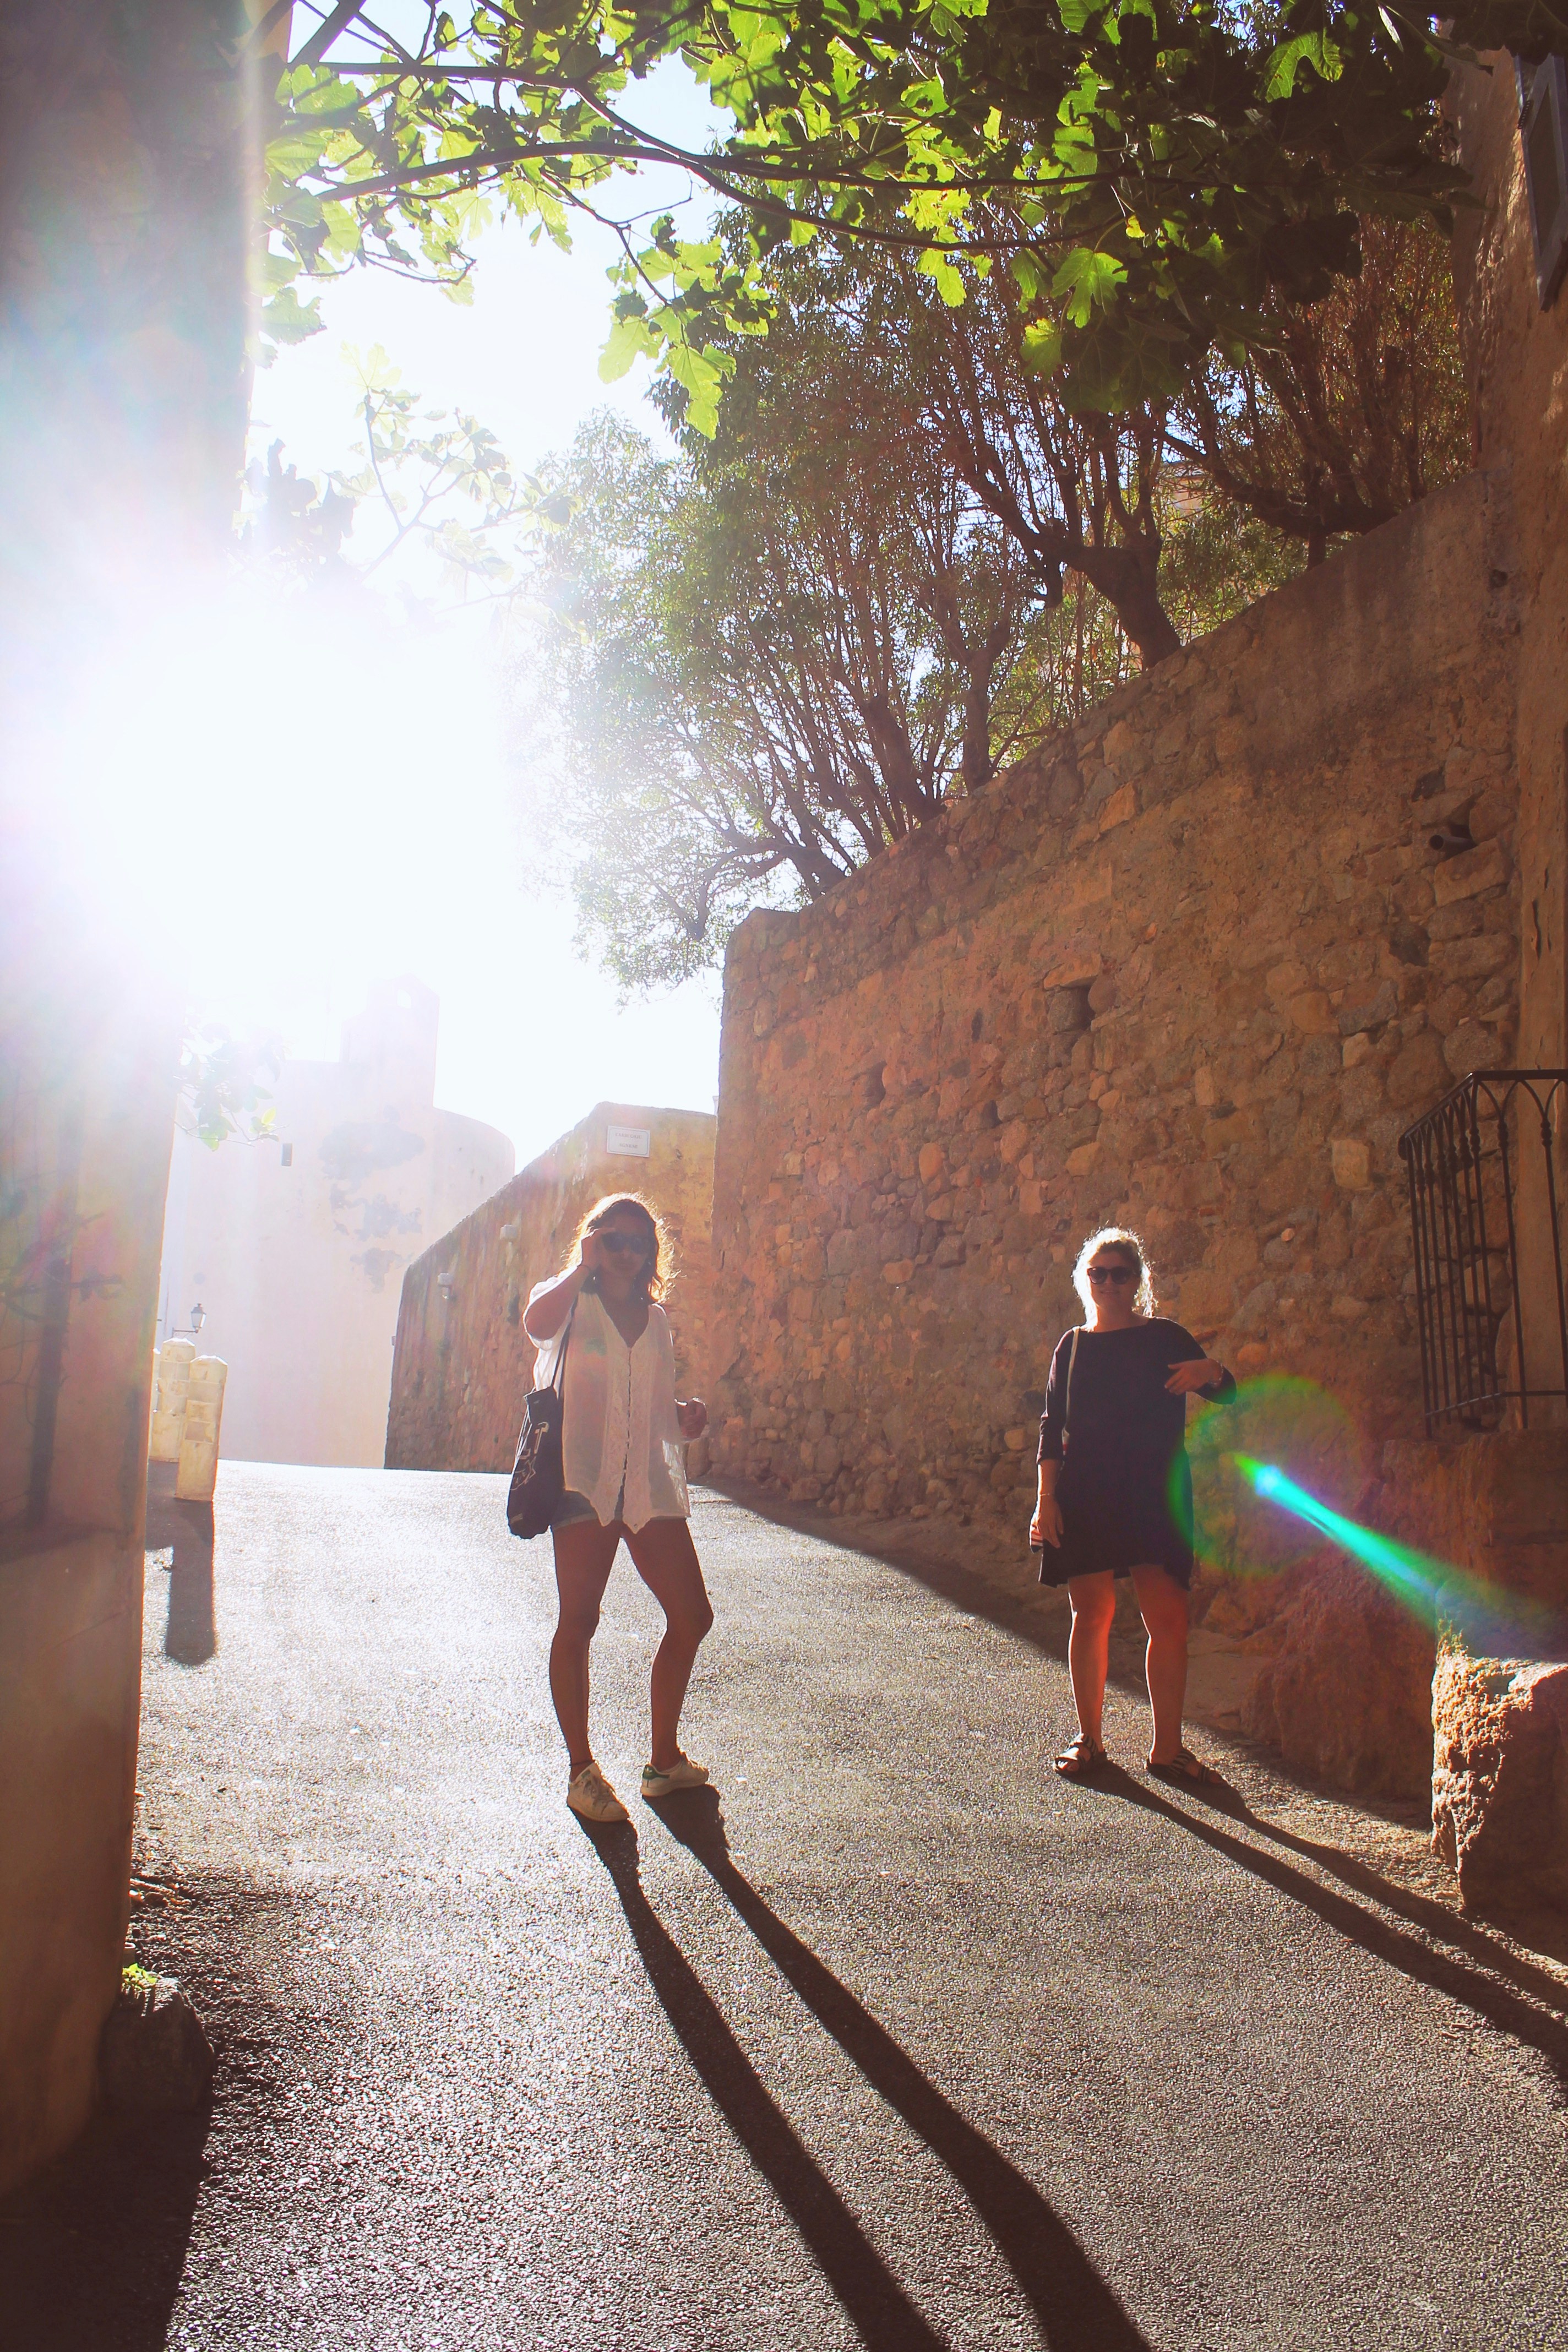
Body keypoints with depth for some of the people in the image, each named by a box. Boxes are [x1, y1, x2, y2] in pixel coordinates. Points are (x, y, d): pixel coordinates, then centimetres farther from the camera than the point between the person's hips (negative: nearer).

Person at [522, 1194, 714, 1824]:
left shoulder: (654, 1319, 19)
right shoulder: (567, 1300, 4)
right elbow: (537, 1324, -22)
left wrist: (687, 1414, 3)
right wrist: (583, 1268, -13)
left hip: (650, 1483, 5)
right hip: (585, 1481, -5)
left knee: (691, 1616, 4)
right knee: (579, 1621, -3)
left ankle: (664, 1760, 20)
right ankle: (582, 1772, 10)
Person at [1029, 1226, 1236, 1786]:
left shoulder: (1165, 1337, 6)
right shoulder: (1073, 1345, 10)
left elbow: (1225, 1393, 0)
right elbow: (1052, 1428, 8)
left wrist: (1209, 1372, -24)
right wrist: (1046, 1499, -1)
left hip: (1156, 1495, -1)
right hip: (1084, 1497, 1)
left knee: (1168, 1619, -5)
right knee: (1091, 1616, 3)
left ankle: (1168, 1747, 6)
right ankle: (1089, 1741, 16)